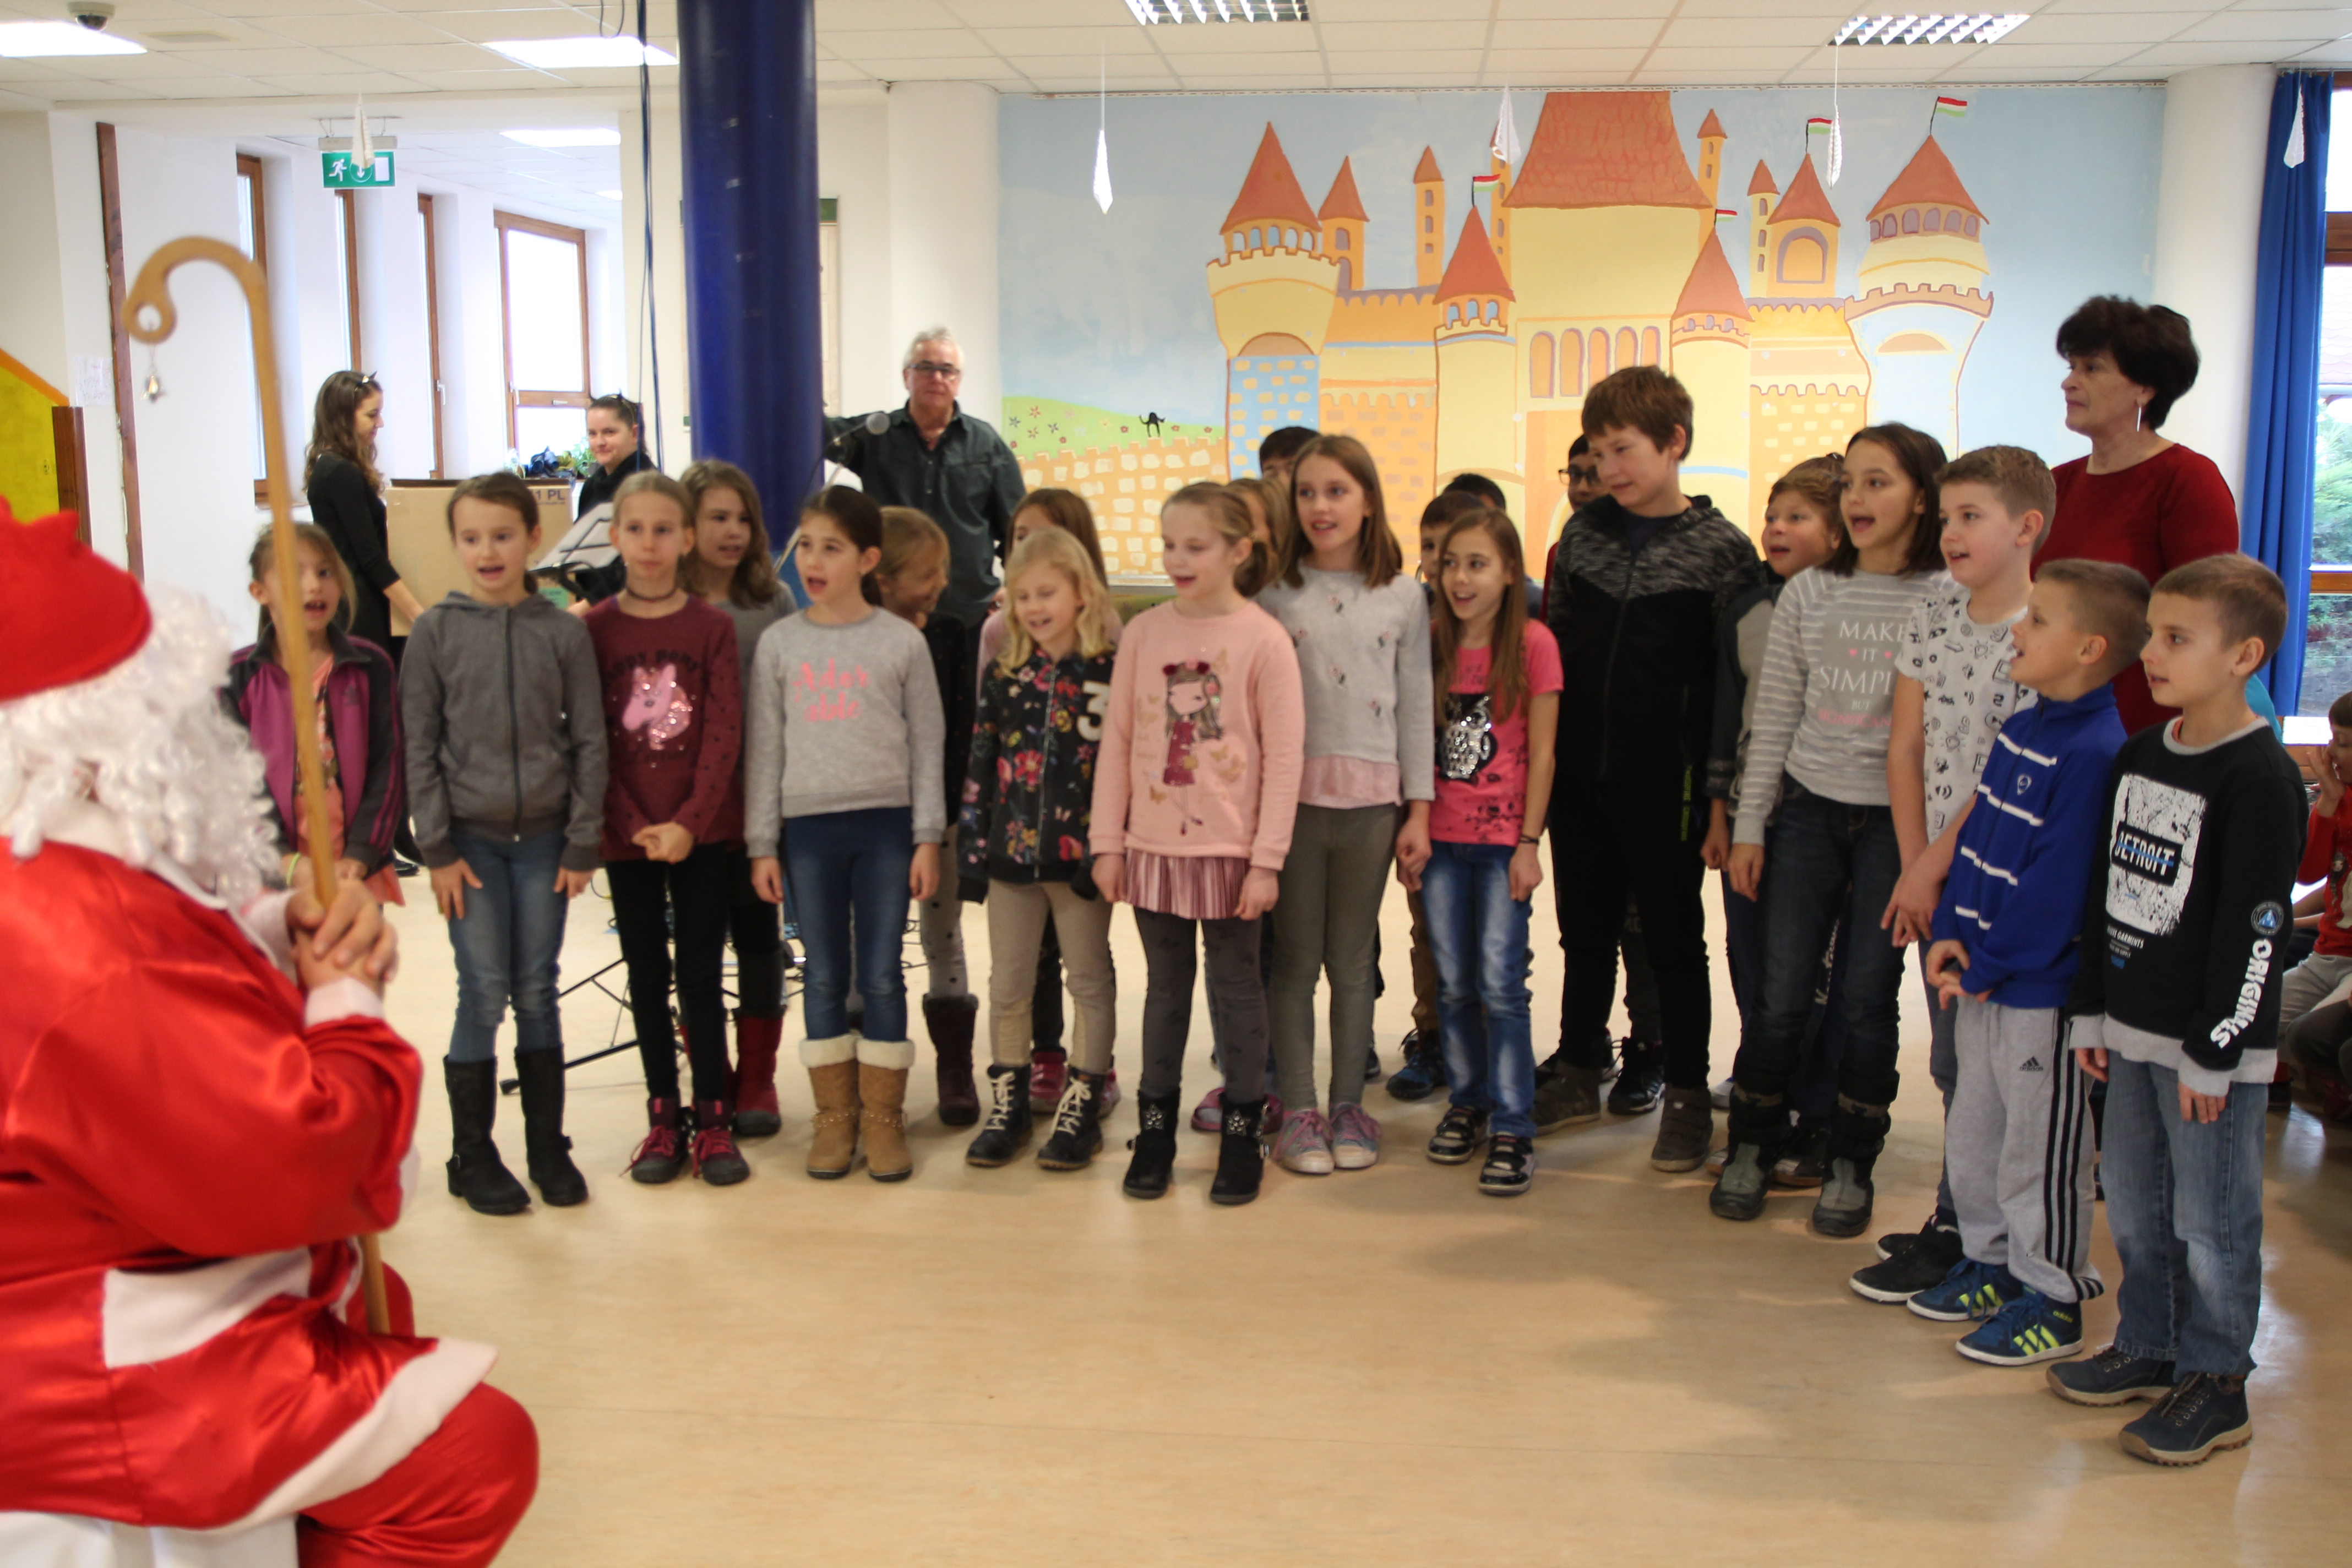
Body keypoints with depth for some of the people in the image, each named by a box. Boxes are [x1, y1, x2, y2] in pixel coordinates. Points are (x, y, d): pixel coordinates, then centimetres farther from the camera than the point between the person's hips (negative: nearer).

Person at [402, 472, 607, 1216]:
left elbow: (589, 743, 3)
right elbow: (420, 749, 0)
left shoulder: (564, 633, 1)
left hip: (544, 838, 1)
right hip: (470, 838, -1)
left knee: (539, 994, 8)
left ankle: (548, 1145, 20)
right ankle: (473, 1156, 13)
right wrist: (438, 850, -5)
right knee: (483, 996, -1)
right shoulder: (435, 632, -1)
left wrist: (582, 846, -1)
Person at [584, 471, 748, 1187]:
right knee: (647, 975, 9)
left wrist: (689, 821, -14)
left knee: (701, 973, 3)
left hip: (700, 828, -1)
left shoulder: (712, 626, -1)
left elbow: (725, 733, -5)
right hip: (626, 832, 1)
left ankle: (714, 1120, 11)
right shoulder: (595, 629, 0)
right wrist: (634, 825, -12)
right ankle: (663, 1120, 17)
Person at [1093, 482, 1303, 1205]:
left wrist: (1267, 860, -10)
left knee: (1236, 984, 7)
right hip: (1153, 843, 3)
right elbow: (1116, 739, 5)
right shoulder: (1143, 632, 2)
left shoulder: (1263, 639, -8)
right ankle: (1155, 1127, 22)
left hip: (1229, 847, -3)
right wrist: (1106, 841, 2)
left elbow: (1284, 757, -8)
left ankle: (1241, 1132, 18)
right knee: (1165, 984, 12)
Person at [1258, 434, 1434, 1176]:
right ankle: (1298, 1112, 13)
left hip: (1371, 799, 1)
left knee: (1352, 963, 8)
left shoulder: (1404, 597, 5)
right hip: (1292, 794, 0)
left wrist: (1419, 810, 1)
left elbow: (1415, 705, 5)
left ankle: (1349, 1106, 19)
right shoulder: (1275, 594, 3)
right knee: (1294, 961, 4)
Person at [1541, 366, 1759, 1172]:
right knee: (1585, 933, 16)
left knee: (1674, 941, 8)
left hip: (1662, 783, -4)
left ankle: (1687, 1096, 20)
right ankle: (1578, 1074, 31)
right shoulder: (1583, 532, 7)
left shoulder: (1723, 550, -6)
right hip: (1577, 774, 4)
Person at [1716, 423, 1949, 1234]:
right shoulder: (1808, 594, 4)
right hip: (1808, 809, 2)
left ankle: (1850, 1166, 20)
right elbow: (1773, 719, 7)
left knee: (1869, 998, 5)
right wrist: (1747, 825, 5)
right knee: (1782, 994, 3)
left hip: (1896, 822, -2)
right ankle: (1752, 1148, 20)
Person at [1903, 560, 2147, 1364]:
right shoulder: (2021, 731, 7)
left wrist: (1983, 967, -16)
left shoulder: (2096, 754, -22)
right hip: (1983, 983, 9)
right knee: (1970, 1133, 20)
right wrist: (1951, 935, 0)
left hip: (2043, 992, -9)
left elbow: (2059, 886, -22)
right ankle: (1990, 1262, 37)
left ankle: (2052, 1300, 21)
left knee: (2039, 1152, 5)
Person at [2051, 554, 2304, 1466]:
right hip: (2133, 1031, 8)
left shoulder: (2260, 778, -15)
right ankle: (2147, 1348, 32)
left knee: (2211, 1220, 3)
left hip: (2213, 1046, -7)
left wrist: (2213, 1052, -16)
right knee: (2132, 1204, 17)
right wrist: (2092, 1013, 13)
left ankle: (2215, 1385, 17)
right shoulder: (2138, 758, 9)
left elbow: (2252, 929, -16)